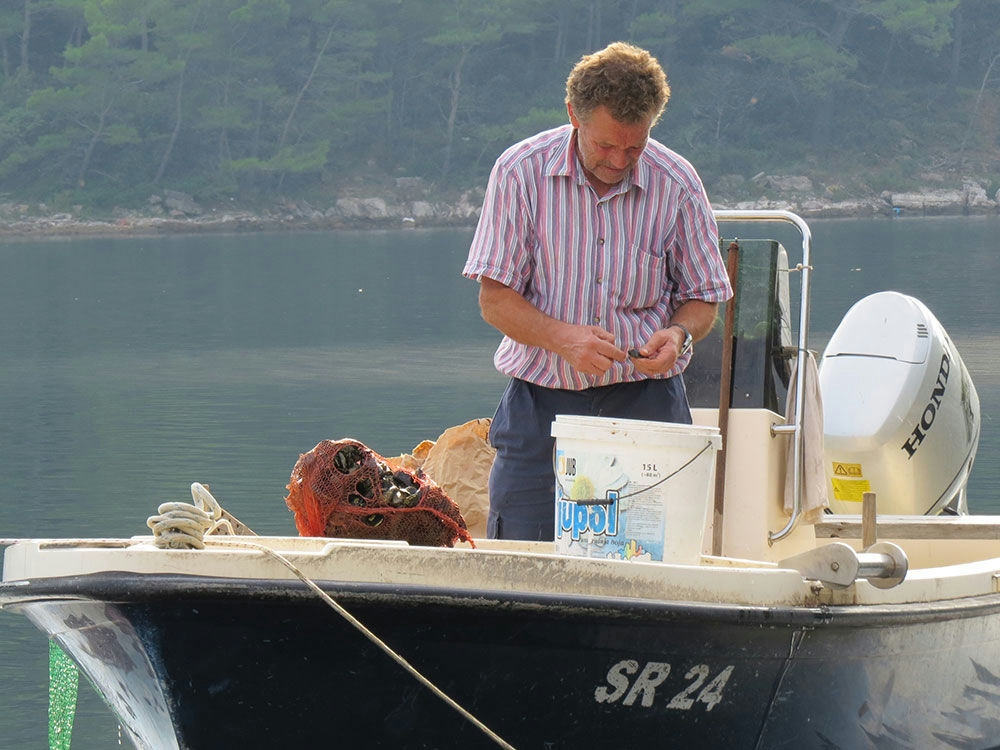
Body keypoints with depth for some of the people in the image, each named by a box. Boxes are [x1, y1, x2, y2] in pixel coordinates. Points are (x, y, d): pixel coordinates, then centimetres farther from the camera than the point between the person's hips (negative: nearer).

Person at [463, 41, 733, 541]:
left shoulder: (677, 184, -1)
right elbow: (495, 299, -5)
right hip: (541, 402, 0)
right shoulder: (521, 172, -5)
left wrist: (679, 334, -14)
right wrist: (563, 338, -22)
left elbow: (702, 298, 10)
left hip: (643, 404, 1)